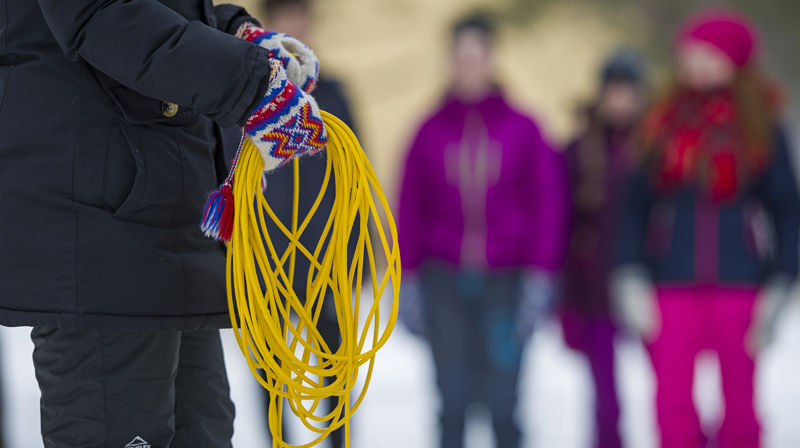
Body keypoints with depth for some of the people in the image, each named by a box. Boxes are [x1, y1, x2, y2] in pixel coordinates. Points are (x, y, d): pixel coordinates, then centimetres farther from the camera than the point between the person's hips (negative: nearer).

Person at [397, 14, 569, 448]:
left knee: (501, 401, -4)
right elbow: (410, 208, 8)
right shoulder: (431, 131, 4)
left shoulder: (522, 130, 2)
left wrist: (540, 278, -3)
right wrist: (407, 281, 5)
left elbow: (549, 205, 3)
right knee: (452, 399, -2)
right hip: (444, 280, 1)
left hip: (506, 281, -1)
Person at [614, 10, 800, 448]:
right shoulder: (661, 124, 6)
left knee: (739, 403, 3)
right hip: (672, 287, 1)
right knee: (672, 404, -6)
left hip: (738, 285, -1)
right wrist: (631, 280, -1)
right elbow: (634, 206, 8)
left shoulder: (759, 127, 3)